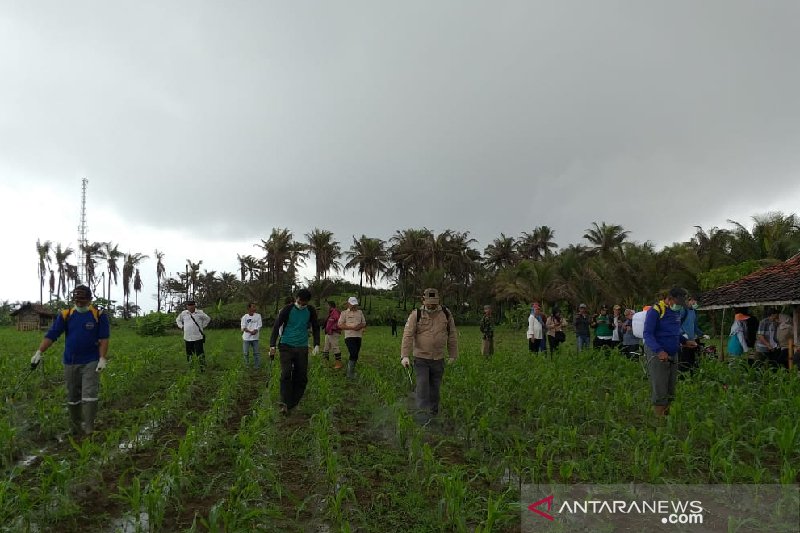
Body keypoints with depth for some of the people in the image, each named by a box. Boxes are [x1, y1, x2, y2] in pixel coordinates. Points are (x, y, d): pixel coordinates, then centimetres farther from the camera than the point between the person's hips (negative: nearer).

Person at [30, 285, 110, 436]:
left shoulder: (99, 315, -3)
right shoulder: (65, 315, 3)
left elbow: (104, 339, -6)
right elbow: (51, 335, -2)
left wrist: (103, 358, -15)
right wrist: (39, 352, -13)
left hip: (91, 363, -3)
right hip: (70, 363, 3)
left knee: (90, 395, -13)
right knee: (72, 397, 11)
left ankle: (89, 428, -11)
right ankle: (75, 429, 24)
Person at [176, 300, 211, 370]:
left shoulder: (200, 313, -1)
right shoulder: (183, 313, 6)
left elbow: (208, 319, 13)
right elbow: (178, 320, 24)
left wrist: (202, 326, 6)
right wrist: (182, 326, 11)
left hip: (198, 337, -3)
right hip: (187, 337, 3)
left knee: (199, 352, -7)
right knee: (189, 353, 10)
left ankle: (203, 367, -2)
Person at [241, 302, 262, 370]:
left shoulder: (258, 316, 2)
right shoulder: (244, 317, -2)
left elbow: (259, 326, 0)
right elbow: (243, 328, -7)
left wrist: (255, 331, -20)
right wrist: (250, 332, -22)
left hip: (255, 338, 1)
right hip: (246, 338, -1)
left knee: (256, 352, 3)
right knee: (246, 353, 6)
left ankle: (257, 366, 12)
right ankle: (247, 365, 23)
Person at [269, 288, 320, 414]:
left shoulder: (311, 311, 3)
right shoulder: (287, 309, -6)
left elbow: (316, 327, 15)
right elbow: (276, 326, -3)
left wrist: (316, 344, 6)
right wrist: (272, 346, -9)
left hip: (302, 347, 3)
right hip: (286, 346, -3)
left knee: (301, 377, 1)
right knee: (286, 374, -16)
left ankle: (292, 404, 10)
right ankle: (284, 403, -16)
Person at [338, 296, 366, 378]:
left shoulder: (360, 312, 16)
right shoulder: (345, 313, 2)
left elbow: (364, 323, 19)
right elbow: (340, 325, -4)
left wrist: (360, 326, -5)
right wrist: (351, 327, -15)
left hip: (358, 337, 5)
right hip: (349, 337, -5)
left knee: (355, 356, 9)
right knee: (353, 354, -16)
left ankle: (351, 372, 21)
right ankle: (350, 373, -5)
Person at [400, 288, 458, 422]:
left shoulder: (446, 314, 2)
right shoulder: (416, 315, -7)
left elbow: (452, 336, 8)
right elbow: (408, 335, -13)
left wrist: (453, 355, 9)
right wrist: (405, 356, -22)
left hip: (438, 359, 3)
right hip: (421, 358, -3)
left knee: (435, 388, 12)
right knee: (422, 386, -10)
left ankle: (433, 414, 27)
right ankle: (422, 414, -5)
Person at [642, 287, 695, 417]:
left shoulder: (676, 311, 14)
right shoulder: (655, 311, -13)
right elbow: (648, 334, -18)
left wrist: (684, 341, 12)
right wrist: (659, 351, -30)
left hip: (673, 355, 8)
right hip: (657, 355, -8)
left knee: (670, 392, 12)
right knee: (659, 392, -8)